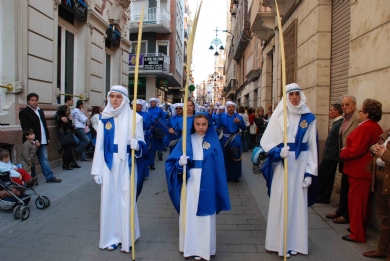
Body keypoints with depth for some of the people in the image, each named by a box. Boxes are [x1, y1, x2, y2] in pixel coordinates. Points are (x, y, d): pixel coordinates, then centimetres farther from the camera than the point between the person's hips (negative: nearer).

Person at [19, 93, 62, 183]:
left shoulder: (40, 111, 17)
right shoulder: (24, 112, -6)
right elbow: (25, 128, -14)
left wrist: (48, 137, 12)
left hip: (42, 141, 7)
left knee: (44, 159, 10)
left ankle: (50, 177, 13)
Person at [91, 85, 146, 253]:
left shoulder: (134, 118, -3)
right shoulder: (104, 118, 4)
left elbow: (141, 143, -2)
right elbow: (99, 145, 3)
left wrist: (137, 145, -26)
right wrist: (97, 170, 0)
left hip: (126, 164, -2)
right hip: (109, 164, 3)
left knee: (126, 199, 3)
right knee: (109, 198, 8)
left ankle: (126, 238, 18)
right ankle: (111, 237, 23)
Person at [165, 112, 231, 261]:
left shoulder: (213, 141, 2)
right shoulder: (186, 139, 3)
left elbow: (218, 164, 3)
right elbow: (173, 160, 1)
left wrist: (217, 185, -1)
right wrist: (180, 162, -21)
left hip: (207, 183, 0)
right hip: (189, 182, 1)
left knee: (205, 214, 5)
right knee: (189, 213, 5)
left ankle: (203, 248, 19)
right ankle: (190, 247, 19)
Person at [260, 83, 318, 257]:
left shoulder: (309, 118, 4)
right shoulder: (278, 115, -1)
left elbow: (312, 147, 3)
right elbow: (265, 141, -3)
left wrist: (310, 172, -1)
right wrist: (278, 152, -22)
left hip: (300, 165, 2)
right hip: (282, 165, -1)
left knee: (298, 202, 7)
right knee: (280, 201, 2)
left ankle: (296, 242, 21)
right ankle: (279, 241, 16)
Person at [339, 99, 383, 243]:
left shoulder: (364, 128, -20)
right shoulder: (377, 128, 11)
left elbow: (355, 151, -23)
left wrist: (343, 153, -5)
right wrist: (346, 150, 8)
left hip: (359, 171, -10)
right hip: (368, 170, 10)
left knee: (355, 200, 0)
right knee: (364, 201, 18)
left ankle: (357, 234, 9)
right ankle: (361, 229, 30)